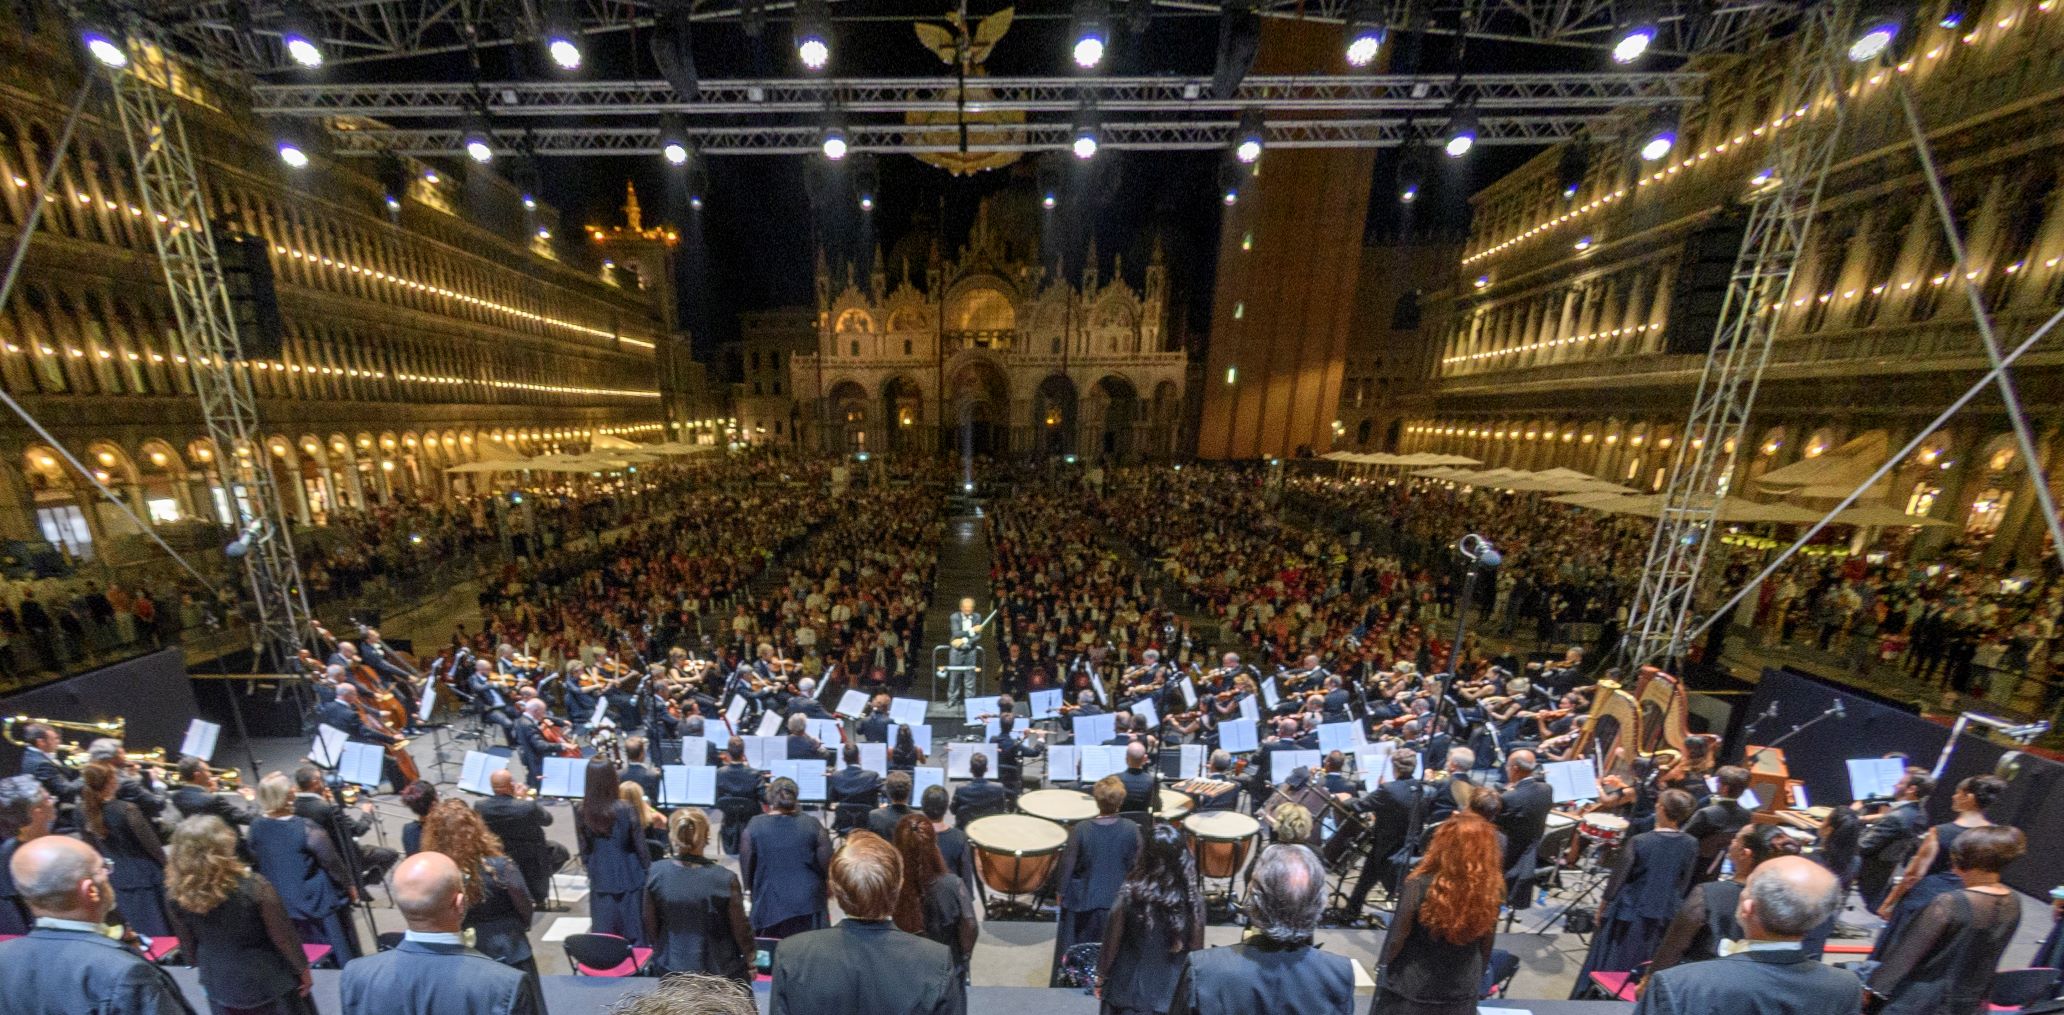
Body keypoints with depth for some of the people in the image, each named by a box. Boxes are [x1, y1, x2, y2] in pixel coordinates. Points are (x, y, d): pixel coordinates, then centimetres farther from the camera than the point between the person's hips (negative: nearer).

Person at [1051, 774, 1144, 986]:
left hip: (1082, 901, -1)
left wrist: (1062, 892, 5)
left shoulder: (1081, 829, -21)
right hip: (1118, 902, 1)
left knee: (1072, 954, 20)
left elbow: (1067, 865, -12)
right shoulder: (1131, 829, -17)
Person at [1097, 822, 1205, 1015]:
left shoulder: (1130, 893, -21)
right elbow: (1196, 948, -6)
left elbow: (1112, 942, -10)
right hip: (1171, 992, 1)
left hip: (1130, 988, -1)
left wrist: (1101, 976, 6)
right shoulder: (1193, 898, -17)